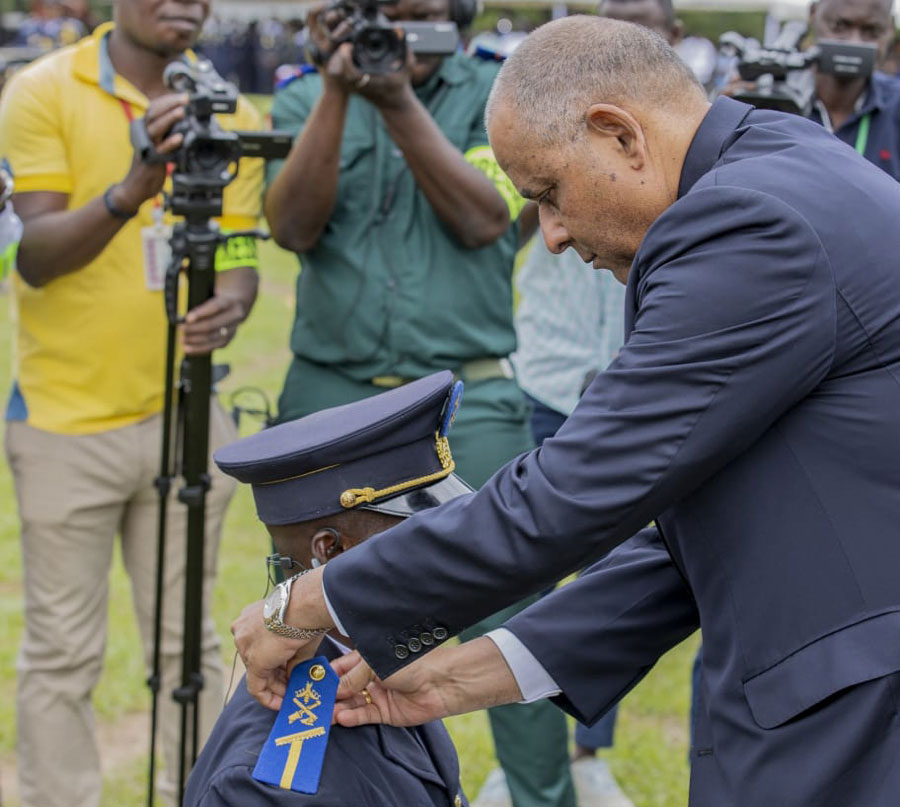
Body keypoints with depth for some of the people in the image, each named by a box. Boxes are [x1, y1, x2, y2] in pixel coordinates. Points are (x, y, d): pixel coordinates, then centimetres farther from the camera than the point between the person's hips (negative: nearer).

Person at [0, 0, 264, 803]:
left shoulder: (226, 109, 6)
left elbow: (239, 252, 4)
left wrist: (231, 305, -21)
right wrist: (131, 189, -31)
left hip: (186, 413, 4)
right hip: (69, 414, -3)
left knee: (187, 642, 10)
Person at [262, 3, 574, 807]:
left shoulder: (498, 96, 4)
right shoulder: (305, 98, 7)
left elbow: (482, 219, -10)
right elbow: (294, 226, -7)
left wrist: (398, 101, -16)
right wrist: (337, 91, -16)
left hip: (468, 400, -2)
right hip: (332, 399, 2)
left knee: (509, 624, -5)